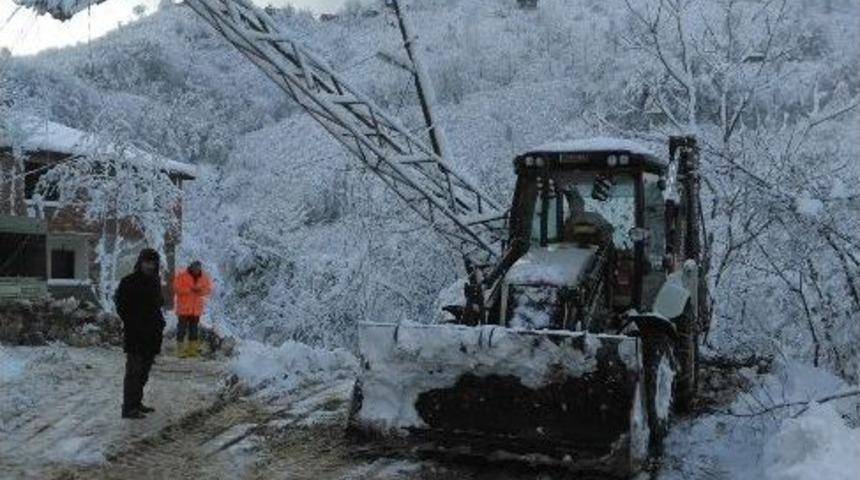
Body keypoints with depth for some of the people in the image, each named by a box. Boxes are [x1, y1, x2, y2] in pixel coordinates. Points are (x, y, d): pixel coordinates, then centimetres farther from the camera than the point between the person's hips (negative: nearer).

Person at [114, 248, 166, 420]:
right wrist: (132, 325, -14)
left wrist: (159, 322, 10)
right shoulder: (128, 282, -8)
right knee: (134, 370, -8)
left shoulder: (155, 281, 14)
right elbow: (121, 306, -10)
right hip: (135, 336, -8)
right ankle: (128, 408, -5)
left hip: (151, 335, 8)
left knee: (144, 371, 14)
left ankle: (136, 403, 25)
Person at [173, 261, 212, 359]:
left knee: (194, 329, 11)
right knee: (182, 329, -3)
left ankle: (192, 349, 18)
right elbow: (177, 288, -11)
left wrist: (201, 290, -14)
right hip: (184, 308, -4)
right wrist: (190, 289, -19)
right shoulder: (182, 275, -6)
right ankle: (180, 350, 0)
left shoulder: (204, 277, 5)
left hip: (196, 309, 4)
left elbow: (209, 289, 6)